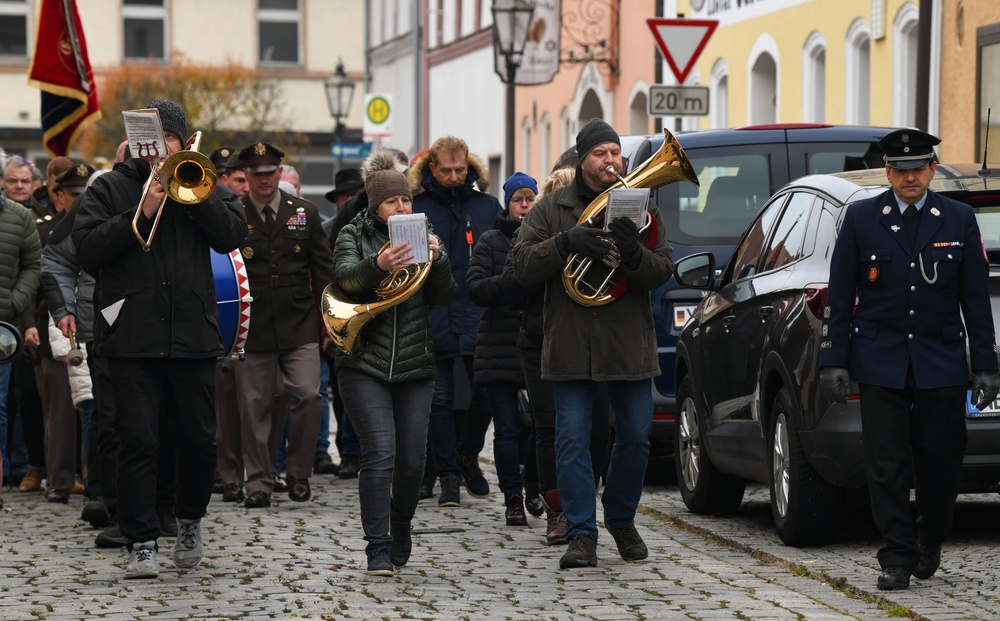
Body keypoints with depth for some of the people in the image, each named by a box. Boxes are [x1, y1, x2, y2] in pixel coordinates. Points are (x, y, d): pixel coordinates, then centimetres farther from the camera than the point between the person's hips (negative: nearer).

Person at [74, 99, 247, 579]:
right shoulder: (109, 188, 7)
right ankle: (141, 544, -3)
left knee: (199, 441, 7)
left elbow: (232, 236, 0)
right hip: (132, 337, -2)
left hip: (193, 336, 2)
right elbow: (87, 248, -6)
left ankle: (190, 520, 30)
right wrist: (142, 212, -12)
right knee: (137, 441, -6)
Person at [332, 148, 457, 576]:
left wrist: (437, 259, -17)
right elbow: (347, 276, -19)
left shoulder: (423, 237, 10)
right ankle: (378, 549, -11)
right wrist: (378, 264, -39)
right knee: (380, 454, -15)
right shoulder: (353, 236, 2)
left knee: (412, 461, 3)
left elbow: (443, 297, 1)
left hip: (414, 364, 3)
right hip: (365, 362, -3)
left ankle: (400, 532, 26)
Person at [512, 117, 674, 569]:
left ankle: (621, 520, 26)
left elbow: (662, 272, -2)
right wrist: (565, 242, -18)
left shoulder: (639, 208, 7)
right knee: (572, 441, -4)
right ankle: (582, 535, 1)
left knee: (635, 438, 6)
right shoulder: (551, 209, 5)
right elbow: (523, 266, -3)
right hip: (570, 346, -1)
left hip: (629, 345, 1)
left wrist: (633, 254, -23)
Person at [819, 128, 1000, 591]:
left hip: (942, 363, 1)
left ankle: (930, 543, 26)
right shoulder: (860, 218, 4)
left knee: (941, 460, 3)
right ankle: (897, 560, 1)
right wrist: (834, 360, -1)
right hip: (880, 363, 0)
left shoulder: (959, 220, 5)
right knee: (887, 465, -4)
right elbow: (840, 295, 5)